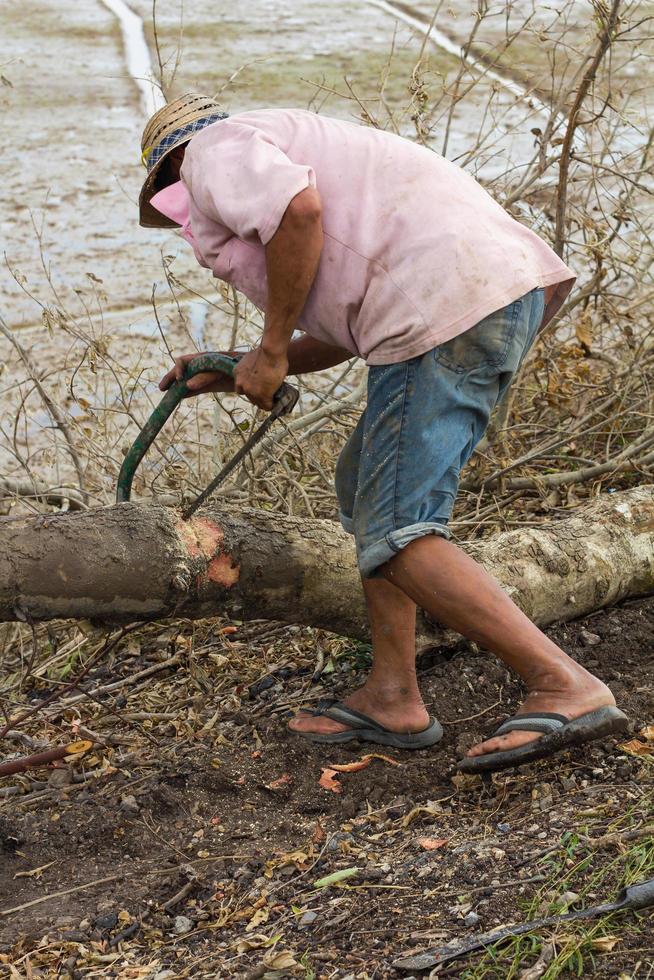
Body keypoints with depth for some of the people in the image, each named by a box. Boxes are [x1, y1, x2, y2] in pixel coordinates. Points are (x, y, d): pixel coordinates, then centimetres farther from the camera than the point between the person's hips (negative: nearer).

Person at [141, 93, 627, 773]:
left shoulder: (216, 153, 7)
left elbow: (298, 208, -16)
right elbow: (345, 334, 30)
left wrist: (271, 349, -6)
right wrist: (232, 374, 28)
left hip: (447, 301, -10)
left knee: (396, 535, -10)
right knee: (365, 487, 19)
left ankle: (566, 689, -15)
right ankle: (392, 698, 18)